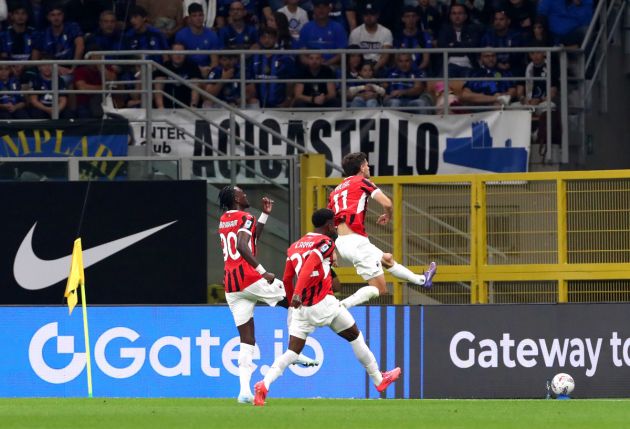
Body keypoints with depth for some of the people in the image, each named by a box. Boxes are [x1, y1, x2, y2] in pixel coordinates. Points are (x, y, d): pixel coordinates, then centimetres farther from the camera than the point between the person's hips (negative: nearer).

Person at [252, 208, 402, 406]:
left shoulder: (295, 246, 14)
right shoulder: (325, 242, -6)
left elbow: (287, 279, 18)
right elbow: (309, 267, -22)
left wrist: (292, 301, 33)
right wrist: (298, 293, -32)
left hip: (301, 307, 5)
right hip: (324, 304, -5)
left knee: (292, 352, 2)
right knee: (355, 337, 15)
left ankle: (264, 384, -21)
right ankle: (378, 380, 25)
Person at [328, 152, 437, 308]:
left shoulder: (336, 191, 19)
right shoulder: (362, 182, -1)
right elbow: (387, 203, -13)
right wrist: (388, 216, 10)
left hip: (342, 242, 8)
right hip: (356, 241, -8)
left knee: (387, 259, 29)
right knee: (378, 288, -6)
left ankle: (422, 280, 46)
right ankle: (341, 306, -21)